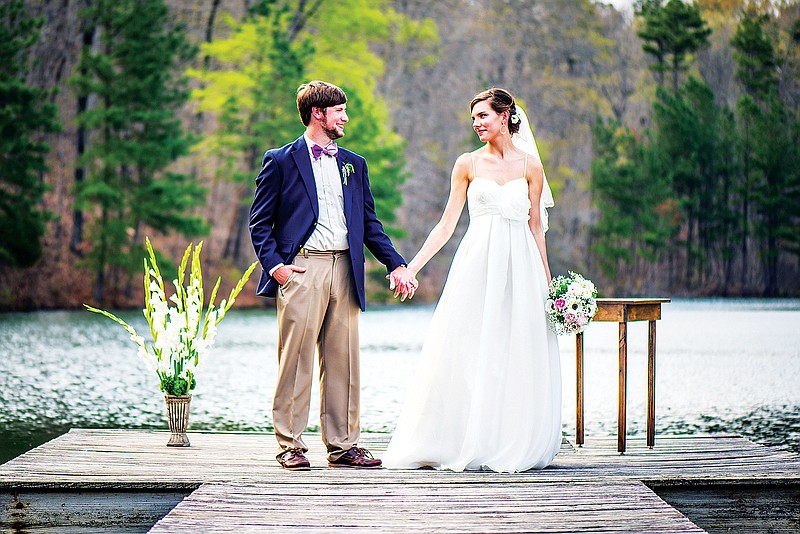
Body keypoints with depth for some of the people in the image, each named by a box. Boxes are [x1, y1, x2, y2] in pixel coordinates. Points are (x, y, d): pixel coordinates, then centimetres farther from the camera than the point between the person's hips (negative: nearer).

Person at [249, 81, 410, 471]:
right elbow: (260, 221, 4)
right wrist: (274, 263, -10)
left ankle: (342, 445, 11)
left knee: (343, 361, 5)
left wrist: (394, 262, 9)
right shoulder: (281, 161, 5)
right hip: (302, 267, -5)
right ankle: (290, 446, 2)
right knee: (296, 359, -4)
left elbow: (369, 221, 20)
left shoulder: (354, 164, 19)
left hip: (345, 270, 5)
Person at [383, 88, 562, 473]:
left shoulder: (529, 165, 6)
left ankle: (513, 447, 9)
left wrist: (547, 280, 7)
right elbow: (446, 225, 5)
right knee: (467, 353, -4)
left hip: (519, 266, 0)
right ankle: (464, 444, 4)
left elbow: (536, 228, 9)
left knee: (517, 357, 0)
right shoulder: (468, 164, 6)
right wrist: (412, 267, -3)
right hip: (477, 264, 0)